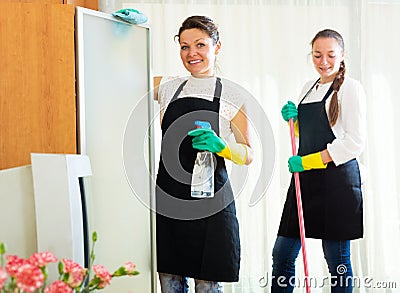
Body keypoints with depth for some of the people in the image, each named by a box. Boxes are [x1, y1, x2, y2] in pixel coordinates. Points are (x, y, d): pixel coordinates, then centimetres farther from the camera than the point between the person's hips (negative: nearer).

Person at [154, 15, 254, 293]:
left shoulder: (234, 94, 1)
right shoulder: (168, 87, 10)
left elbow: (248, 155, 2)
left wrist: (220, 146, -19)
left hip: (210, 203, -3)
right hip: (168, 200, 3)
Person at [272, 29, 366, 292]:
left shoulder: (350, 88, -5)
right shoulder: (308, 88, 17)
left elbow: (355, 142, -13)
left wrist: (309, 161, -17)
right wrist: (294, 119, 5)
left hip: (337, 179, -7)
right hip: (306, 179, 7)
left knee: (337, 259, 1)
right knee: (282, 253, 6)